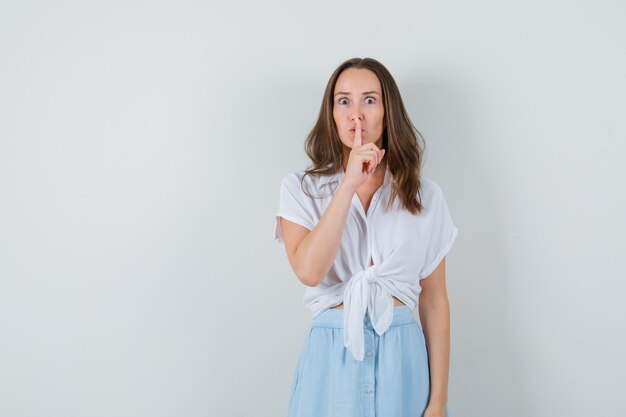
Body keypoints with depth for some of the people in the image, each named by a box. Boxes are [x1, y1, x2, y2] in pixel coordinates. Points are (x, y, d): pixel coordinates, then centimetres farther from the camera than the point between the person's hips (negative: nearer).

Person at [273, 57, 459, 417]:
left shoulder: (424, 195, 2)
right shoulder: (301, 189, 0)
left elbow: (435, 302, 1)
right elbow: (309, 270, -17)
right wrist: (349, 184, -18)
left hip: (403, 358, 1)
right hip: (331, 357, -1)